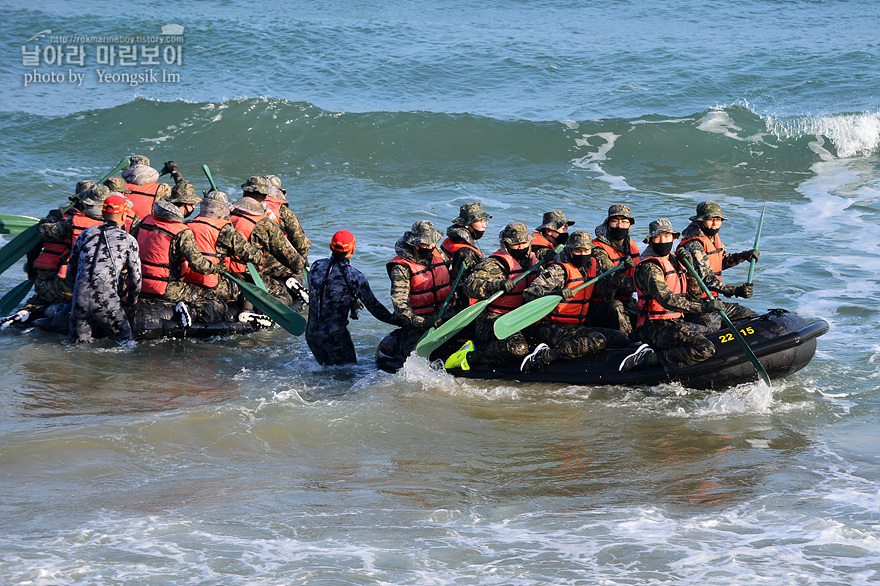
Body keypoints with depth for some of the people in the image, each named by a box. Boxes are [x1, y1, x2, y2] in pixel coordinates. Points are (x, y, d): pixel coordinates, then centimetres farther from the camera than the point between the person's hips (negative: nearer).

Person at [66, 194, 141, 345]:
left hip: (79, 301, 3)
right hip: (107, 303, -3)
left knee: (78, 345, 15)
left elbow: (71, 273, 19)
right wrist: (131, 300, 25)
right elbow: (135, 276, 7)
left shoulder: (85, 235, 15)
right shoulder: (128, 240, 4)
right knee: (126, 343, 9)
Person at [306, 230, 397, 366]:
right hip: (335, 334, -6)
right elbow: (373, 306, -8)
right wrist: (395, 320, 7)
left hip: (311, 333, 6)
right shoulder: (354, 276, -14)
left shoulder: (316, 266, 1)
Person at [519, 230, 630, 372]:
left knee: (622, 338, -1)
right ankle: (546, 356, -31)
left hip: (578, 326, 9)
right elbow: (529, 293, -21)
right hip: (551, 328, -9)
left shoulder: (592, 265, 13)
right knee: (597, 341, -30)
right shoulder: (558, 270, -10)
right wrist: (554, 294, -39)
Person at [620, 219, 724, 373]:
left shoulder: (673, 261, 17)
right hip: (654, 329, -10)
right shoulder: (649, 267, -14)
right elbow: (666, 299, -27)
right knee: (705, 349, -26)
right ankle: (648, 358, -19)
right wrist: (702, 307, -30)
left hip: (676, 323, 10)